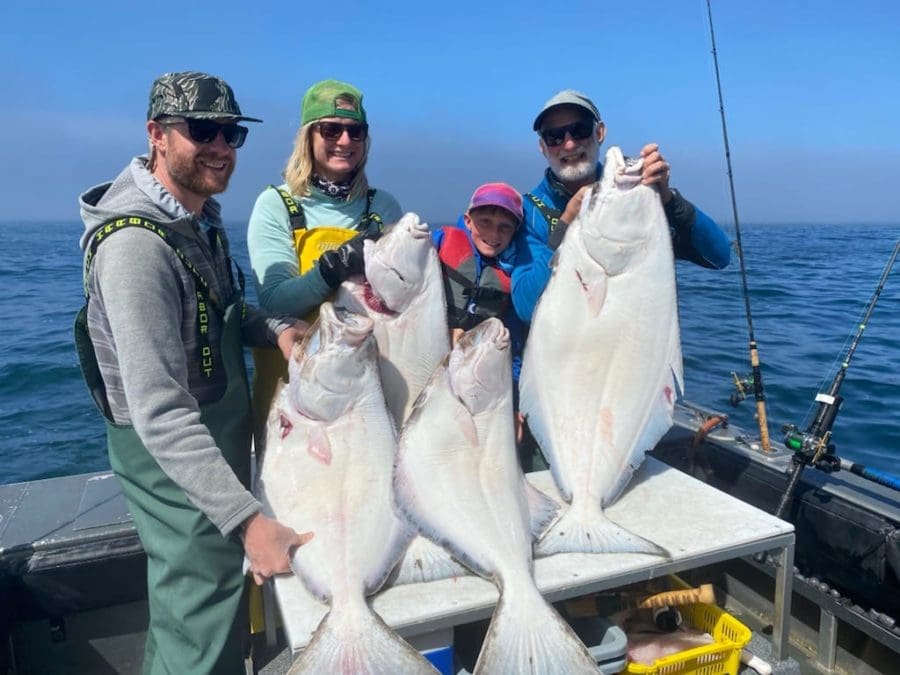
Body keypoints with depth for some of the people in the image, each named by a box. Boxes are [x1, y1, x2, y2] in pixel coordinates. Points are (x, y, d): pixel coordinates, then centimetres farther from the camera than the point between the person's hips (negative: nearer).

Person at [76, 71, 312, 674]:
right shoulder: (136, 241, -26)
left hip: (222, 438, 9)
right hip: (176, 461, -9)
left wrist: (272, 326, -5)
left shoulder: (202, 216, 4)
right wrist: (246, 518, -35)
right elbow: (159, 413, -31)